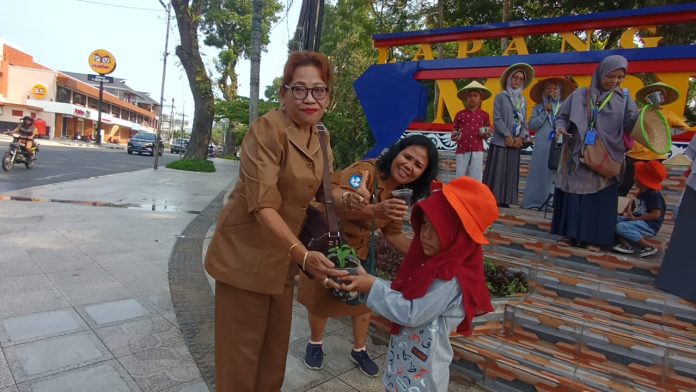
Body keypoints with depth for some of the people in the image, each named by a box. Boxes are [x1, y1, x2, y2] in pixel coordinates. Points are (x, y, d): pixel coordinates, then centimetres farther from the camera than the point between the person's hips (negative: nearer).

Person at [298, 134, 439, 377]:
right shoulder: (365, 170, -28)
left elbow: (393, 234, 4)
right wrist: (375, 211, -59)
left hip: (359, 250, 6)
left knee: (365, 298, 13)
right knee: (320, 297, 11)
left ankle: (359, 350, 40)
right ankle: (315, 344, 42)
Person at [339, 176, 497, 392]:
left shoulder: (452, 279, -27)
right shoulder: (428, 259, 0)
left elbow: (412, 314, -27)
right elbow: (404, 294, 4)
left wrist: (374, 287, -23)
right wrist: (369, 282, -10)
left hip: (422, 367, -7)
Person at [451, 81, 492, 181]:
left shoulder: (484, 115, 8)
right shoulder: (460, 114, 5)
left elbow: (488, 134, 14)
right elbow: (454, 131, 11)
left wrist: (484, 133, -8)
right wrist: (456, 136, -10)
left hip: (477, 150, 0)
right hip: (462, 149, 0)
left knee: (476, 177, 1)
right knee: (461, 175, 6)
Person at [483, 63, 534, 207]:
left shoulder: (523, 101, 16)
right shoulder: (501, 96, 1)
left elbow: (524, 122, 13)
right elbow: (497, 118, -8)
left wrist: (521, 137, -4)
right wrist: (508, 136, -13)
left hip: (516, 142, 5)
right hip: (500, 141, -5)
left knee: (510, 172, 5)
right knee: (496, 171, -6)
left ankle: (504, 200, 11)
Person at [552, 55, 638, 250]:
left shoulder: (624, 99, 7)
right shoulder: (580, 95, 4)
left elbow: (633, 124, -2)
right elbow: (562, 117, 7)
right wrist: (561, 128, -13)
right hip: (577, 155, 0)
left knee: (601, 197, 1)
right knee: (573, 194, 2)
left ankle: (594, 238, 10)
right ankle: (570, 234, 11)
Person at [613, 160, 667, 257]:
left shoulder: (654, 195, -17)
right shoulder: (642, 192, 11)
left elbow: (656, 214, -23)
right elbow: (634, 202, 27)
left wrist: (635, 218, -19)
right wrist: (628, 212, 8)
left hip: (649, 226, -10)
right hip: (637, 221, 10)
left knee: (621, 227, -31)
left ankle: (649, 247, -17)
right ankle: (626, 245, -16)